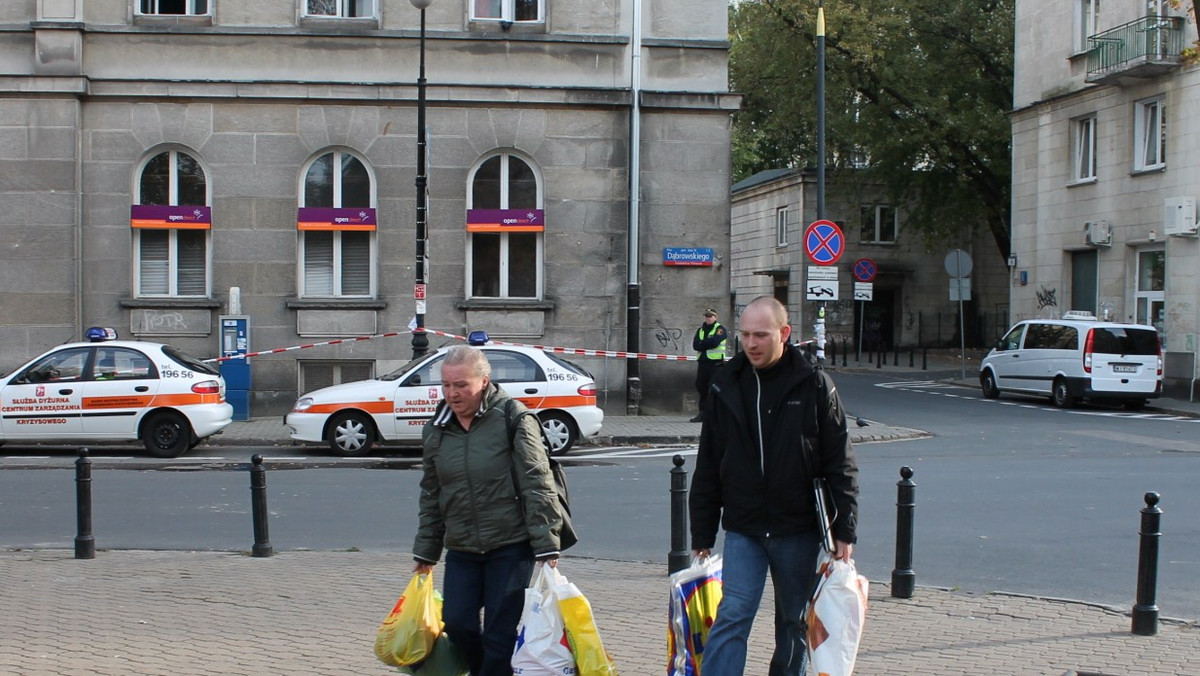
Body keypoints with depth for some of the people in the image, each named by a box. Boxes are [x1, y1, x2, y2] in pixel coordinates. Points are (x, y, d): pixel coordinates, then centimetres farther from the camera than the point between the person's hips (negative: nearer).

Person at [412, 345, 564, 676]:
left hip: (511, 546, -5)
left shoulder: (512, 417, -9)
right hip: (461, 550, 5)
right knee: (457, 623, -3)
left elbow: (537, 485, -11)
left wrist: (546, 546, -14)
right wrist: (425, 551, 17)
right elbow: (431, 496, 17)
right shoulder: (436, 429, 7)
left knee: (500, 633, -3)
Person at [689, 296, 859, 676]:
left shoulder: (814, 385, -4)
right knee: (732, 615, -9)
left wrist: (844, 530, -8)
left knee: (794, 623, 11)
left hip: (798, 530, -1)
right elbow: (708, 467, 8)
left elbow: (840, 464, -3)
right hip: (743, 529, 1)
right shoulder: (726, 386, 3)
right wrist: (702, 534, 6)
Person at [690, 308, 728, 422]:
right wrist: (708, 344, -10)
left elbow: (714, 342, -16)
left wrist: (702, 344, -3)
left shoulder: (720, 329, 0)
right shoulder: (700, 330, 19)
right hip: (702, 362, 6)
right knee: (700, 387, 6)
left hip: (715, 363, -6)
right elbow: (695, 345, 5)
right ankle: (702, 412, 13)